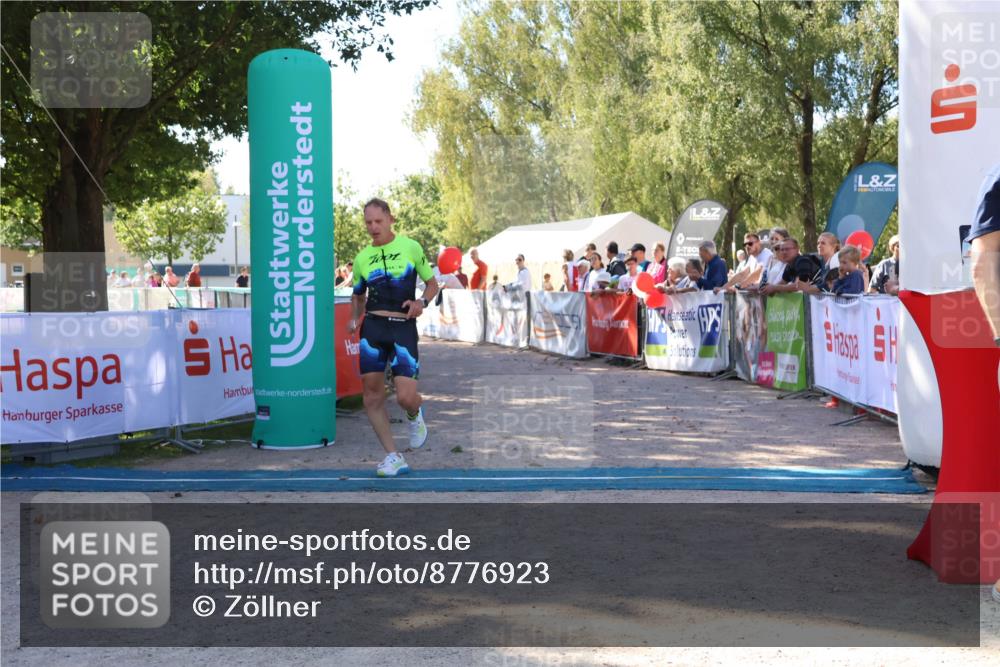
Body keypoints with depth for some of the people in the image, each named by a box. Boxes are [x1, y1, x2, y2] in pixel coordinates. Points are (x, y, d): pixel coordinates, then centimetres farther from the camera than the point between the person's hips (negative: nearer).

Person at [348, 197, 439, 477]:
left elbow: (432, 283, 11)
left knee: (406, 397, -12)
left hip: (404, 326, -3)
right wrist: (354, 319, 6)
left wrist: (421, 302, -9)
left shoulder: (411, 247, 4)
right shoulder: (362, 258, 12)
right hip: (373, 327, 3)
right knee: (372, 395, -1)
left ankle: (415, 415, 27)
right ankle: (393, 457, 10)